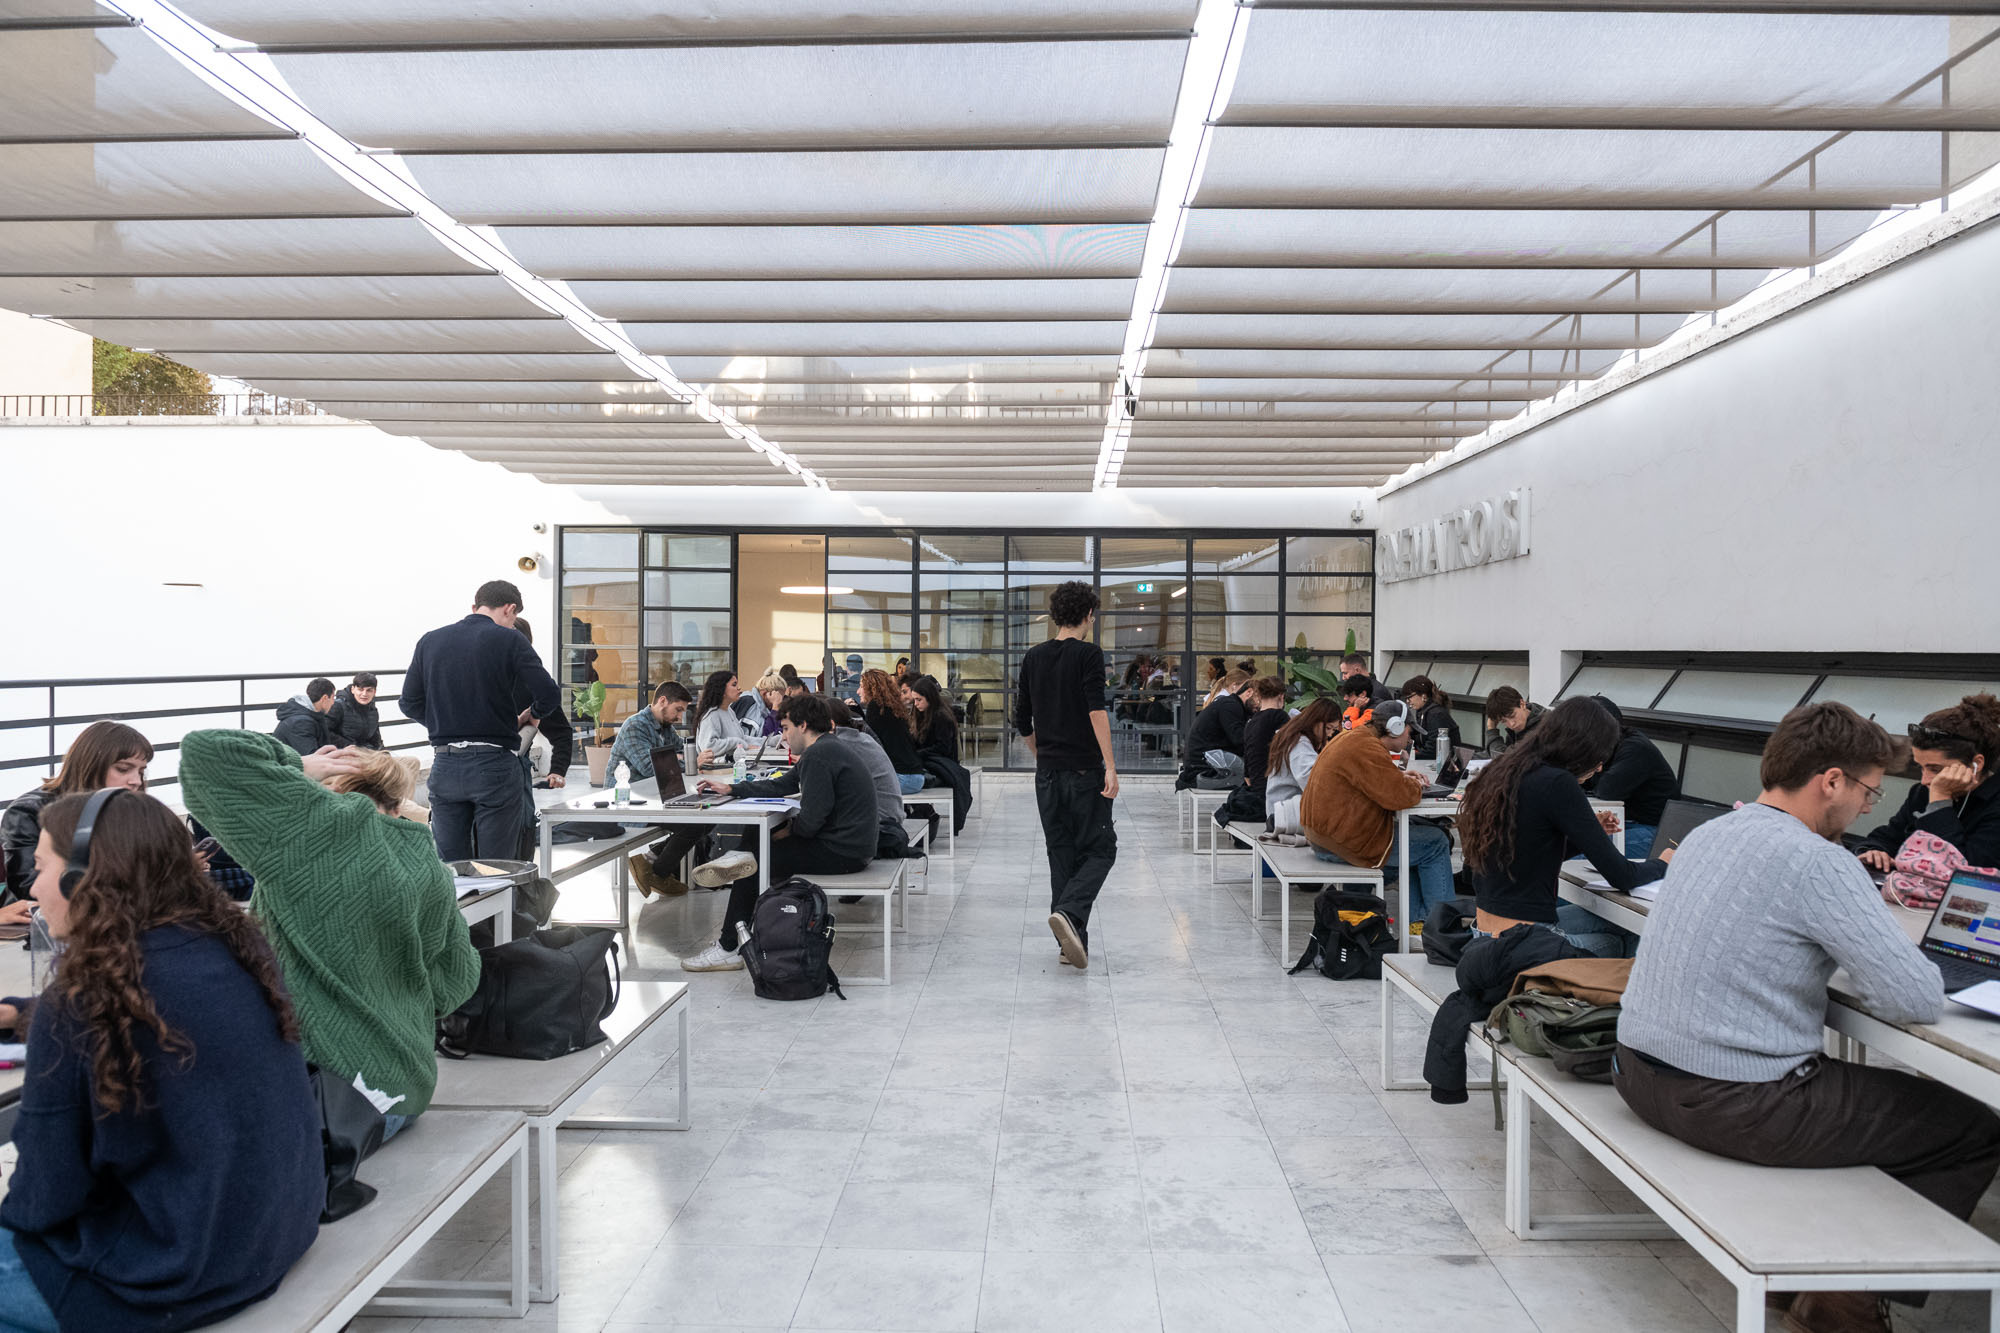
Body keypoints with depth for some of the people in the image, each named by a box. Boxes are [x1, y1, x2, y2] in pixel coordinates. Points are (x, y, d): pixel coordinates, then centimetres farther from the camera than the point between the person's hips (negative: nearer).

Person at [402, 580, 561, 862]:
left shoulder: (429, 641, 10)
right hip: (494, 763, -4)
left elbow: (410, 704, 10)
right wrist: (527, 717, 10)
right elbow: (549, 696, -10)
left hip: (444, 766, 4)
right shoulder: (509, 640, -4)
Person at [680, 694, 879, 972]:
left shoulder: (817, 756, -18)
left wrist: (789, 831, -2)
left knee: (754, 862, 1)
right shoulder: (832, 749, 16)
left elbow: (811, 819, -23)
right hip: (854, 845, 10)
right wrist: (730, 789, 22)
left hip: (841, 852, -10)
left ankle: (729, 948, 11)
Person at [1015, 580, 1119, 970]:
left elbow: (1022, 721, 14)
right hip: (1085, 770, -5)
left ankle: (1071, 942, 9)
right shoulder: (1088, 653, -8)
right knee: (1099, 850, 3)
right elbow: (1096, 710, -20)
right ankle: (1068, 912, -21)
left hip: (1048, 773, 5)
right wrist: (1110, 766, -21)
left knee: (1062, 854, 10)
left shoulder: (1033, 657, 9)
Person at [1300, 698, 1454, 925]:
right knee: (1436, 843, 1)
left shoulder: (1355, 738, 14)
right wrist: (1415, 785, -3)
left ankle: (1416, 918, 22)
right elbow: (1399, 796, -25)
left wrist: (1402, 777, 12)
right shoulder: (1366, 750, -21)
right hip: (1346, 842, -11)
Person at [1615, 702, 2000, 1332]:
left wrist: (1844, 951, 13)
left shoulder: (1706, 833, 8)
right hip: (1735, 1103, -9)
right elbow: (1919, 1000, -18)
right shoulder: (1817, 862, -18)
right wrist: (1859, 966, 3)